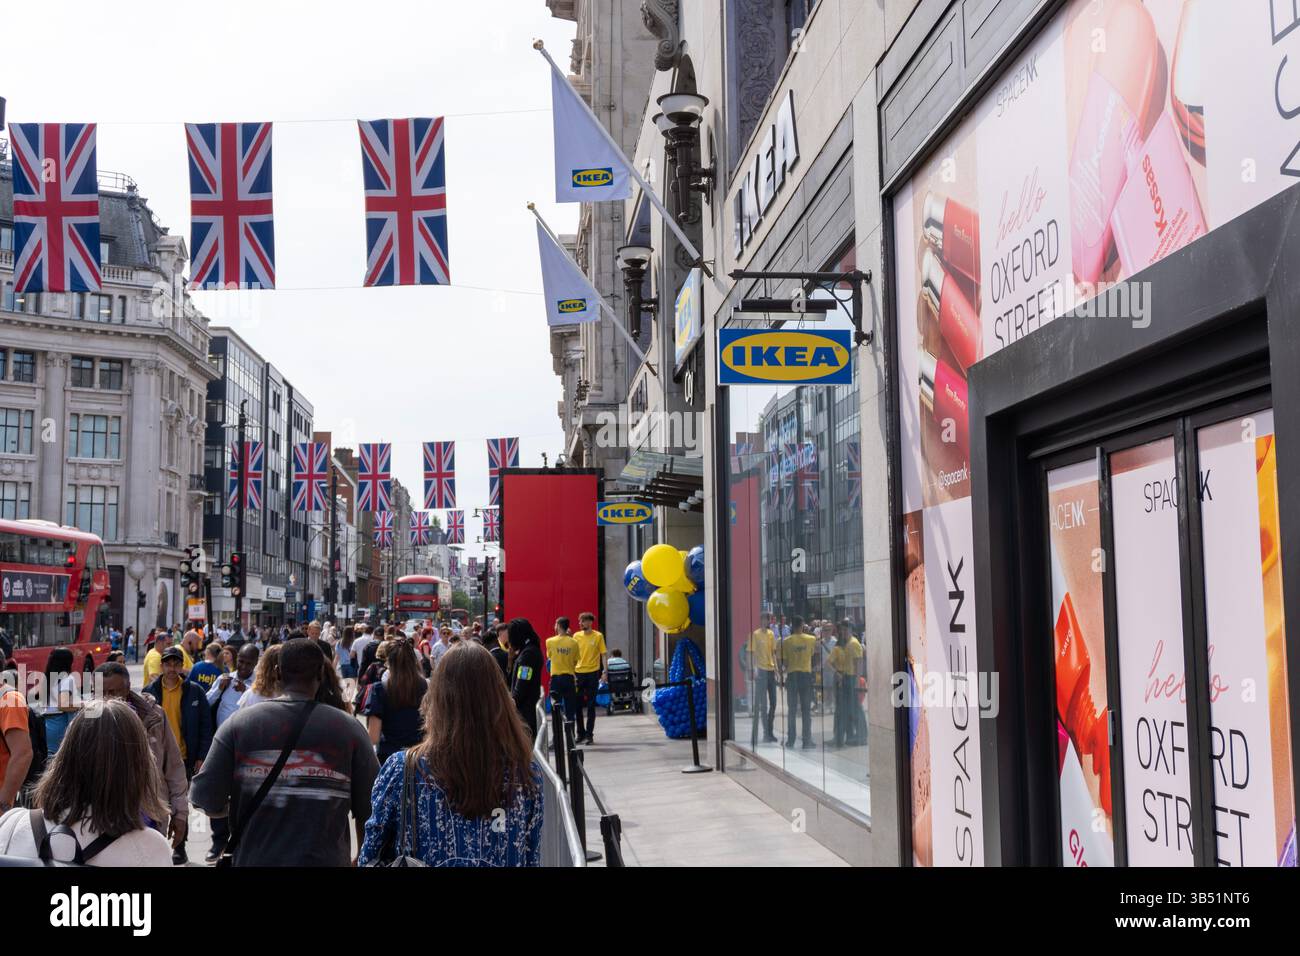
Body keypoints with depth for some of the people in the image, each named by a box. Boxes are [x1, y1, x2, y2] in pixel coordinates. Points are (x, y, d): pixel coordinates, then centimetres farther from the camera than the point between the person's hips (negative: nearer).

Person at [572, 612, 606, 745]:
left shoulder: (598, 636, -2)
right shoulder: (576, 636, 6)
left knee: (591, 705, 2)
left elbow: (603, 654, -1)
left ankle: (589, 734, 8)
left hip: (592, 673, -3)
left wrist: (604, 672, -9)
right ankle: (580, 733, 17)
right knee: (578, 705, 5)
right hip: (579, 673, 3)